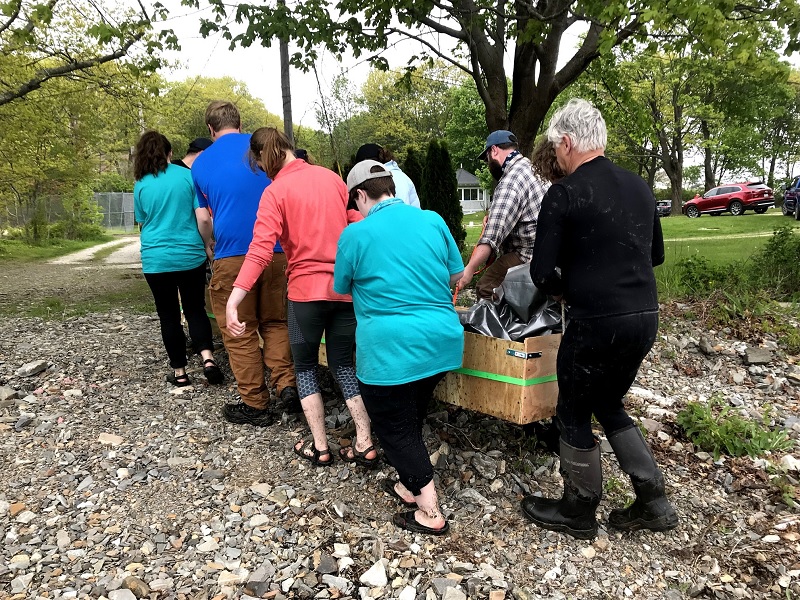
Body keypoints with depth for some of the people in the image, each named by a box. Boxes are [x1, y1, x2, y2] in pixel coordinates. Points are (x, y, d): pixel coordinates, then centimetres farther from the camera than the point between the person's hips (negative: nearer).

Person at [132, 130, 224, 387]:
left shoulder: (141, 185, 1)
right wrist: (208, 244, 8)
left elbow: (143, 223, 11)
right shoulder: (187, 176, -3)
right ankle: (208, 357, -7)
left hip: (156, 260, 0)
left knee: (169, 315, 10)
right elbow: (203, 219, -7)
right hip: (190, 256, 0)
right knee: (195, 309, 14)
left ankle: (179, 372, 16)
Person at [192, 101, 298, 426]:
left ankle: (256, 405, 13)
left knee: (240, 332, 8)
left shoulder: (200, 164, 10)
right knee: (274, 321, 19)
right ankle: (286, 382, 6)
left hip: (231, 253, -1)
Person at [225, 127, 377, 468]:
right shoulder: (332, 178, 7)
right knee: (343, 364, 17)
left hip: (306, 290, -4)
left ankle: (319, 447, 18)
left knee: (306, 368, 16)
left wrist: (233, 301, -21)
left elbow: (260, 250, -18)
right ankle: (365, 445, 14)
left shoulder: (275, 192, -7)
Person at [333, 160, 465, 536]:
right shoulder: (432, 220, 5)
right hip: (443, 342, 6)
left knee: (394, 427, 10)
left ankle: (430, 513, 15)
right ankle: (410, 486, 38)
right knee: (412, 417, 24)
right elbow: (456, 275, 13)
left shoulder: (355, 234, -5)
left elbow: (341, 290, 8)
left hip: (391, 351, -5)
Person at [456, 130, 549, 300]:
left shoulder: (510, 180, -16)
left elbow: (492, 236, -25)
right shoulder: (532, 167, 15)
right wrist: (492, 215, 9)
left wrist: (469, 269, -27)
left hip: (530, 255, -10)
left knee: (486, 288, -13)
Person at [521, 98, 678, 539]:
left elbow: (542, 273, -14)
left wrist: (565, 292, 5)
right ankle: (653, 503, 27)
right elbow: (656, 254, 19)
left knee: (574, 415, 12)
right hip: (645, 317, 7)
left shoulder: (564, 194, -12)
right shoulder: (639, 186, 9)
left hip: (597, 322, -7)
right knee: (609, 405, 24)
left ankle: (578, 514, 28)